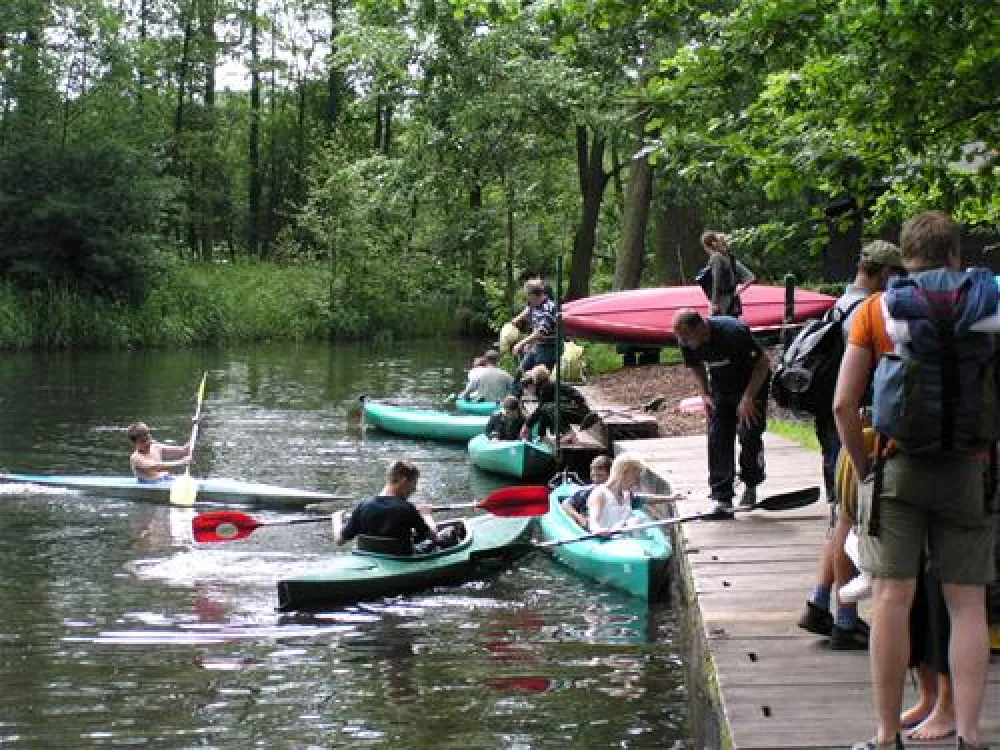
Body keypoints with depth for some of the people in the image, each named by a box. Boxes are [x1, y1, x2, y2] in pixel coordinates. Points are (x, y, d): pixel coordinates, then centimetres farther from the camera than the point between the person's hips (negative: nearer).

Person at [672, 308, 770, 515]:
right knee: (718, 440, -6)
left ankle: (750, 486, 12)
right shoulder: (687, 343, -16)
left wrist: (748, 398, -26)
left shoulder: (733, 332, -34)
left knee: (749, 435, -13)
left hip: (753, 383, -5)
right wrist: (705, 395, -5)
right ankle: (722, 499, -6)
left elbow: (764, 362, -25)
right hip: (720, 388, 5)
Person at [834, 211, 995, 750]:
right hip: (969, 470, 1)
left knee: (893, 598, -1)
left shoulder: (875, 310, 3)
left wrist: (864, 469, 9)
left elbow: (844, 405, -1)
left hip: (899, 466, -1)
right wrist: (989, 460, 11)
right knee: (967, 604, 3)